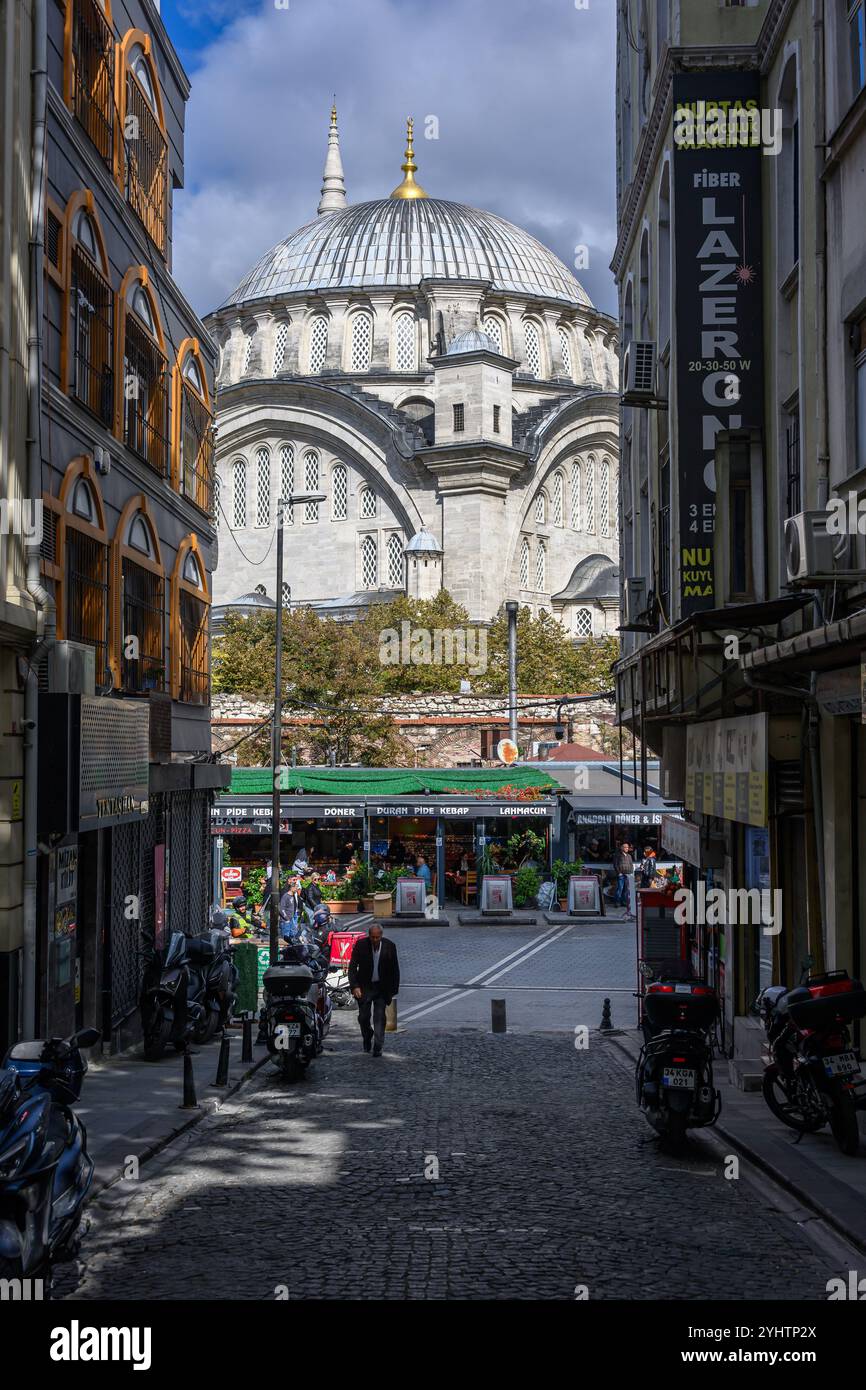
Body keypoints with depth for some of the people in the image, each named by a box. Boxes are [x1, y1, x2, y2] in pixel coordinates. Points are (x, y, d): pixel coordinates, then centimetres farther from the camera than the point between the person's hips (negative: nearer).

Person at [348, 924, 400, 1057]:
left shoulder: (389, 946, -8)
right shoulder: (360, 945, -11)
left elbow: (395, 969, 2)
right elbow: (352, 966, -7)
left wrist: (394, 989, 1)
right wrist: (354, 986, -17)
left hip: (382, 987, 0)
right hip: (364, 986, 0)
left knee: (379, 1018, -5)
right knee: (363, 1017, 5)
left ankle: (377, 1047, 0)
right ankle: (367, 1038, 33)